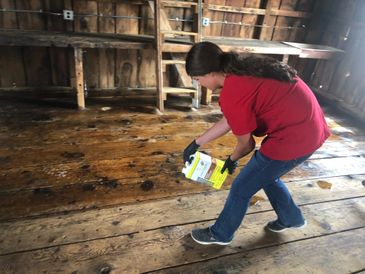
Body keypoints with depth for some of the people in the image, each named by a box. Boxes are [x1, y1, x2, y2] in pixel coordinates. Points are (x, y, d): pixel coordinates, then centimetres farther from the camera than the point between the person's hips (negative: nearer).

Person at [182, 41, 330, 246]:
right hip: (309, 126, 9)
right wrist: (197, 143, 17)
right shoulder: (241, 71, 6)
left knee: (242, 188, 7)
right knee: (265, 174, 28)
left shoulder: (231, 94, -23)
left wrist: (231, 160, 11)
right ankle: (291, 218, 49)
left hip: (295, 136, -9)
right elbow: (228, 121, 13)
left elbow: (246, 144, -11)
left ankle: (220, 234, 31)